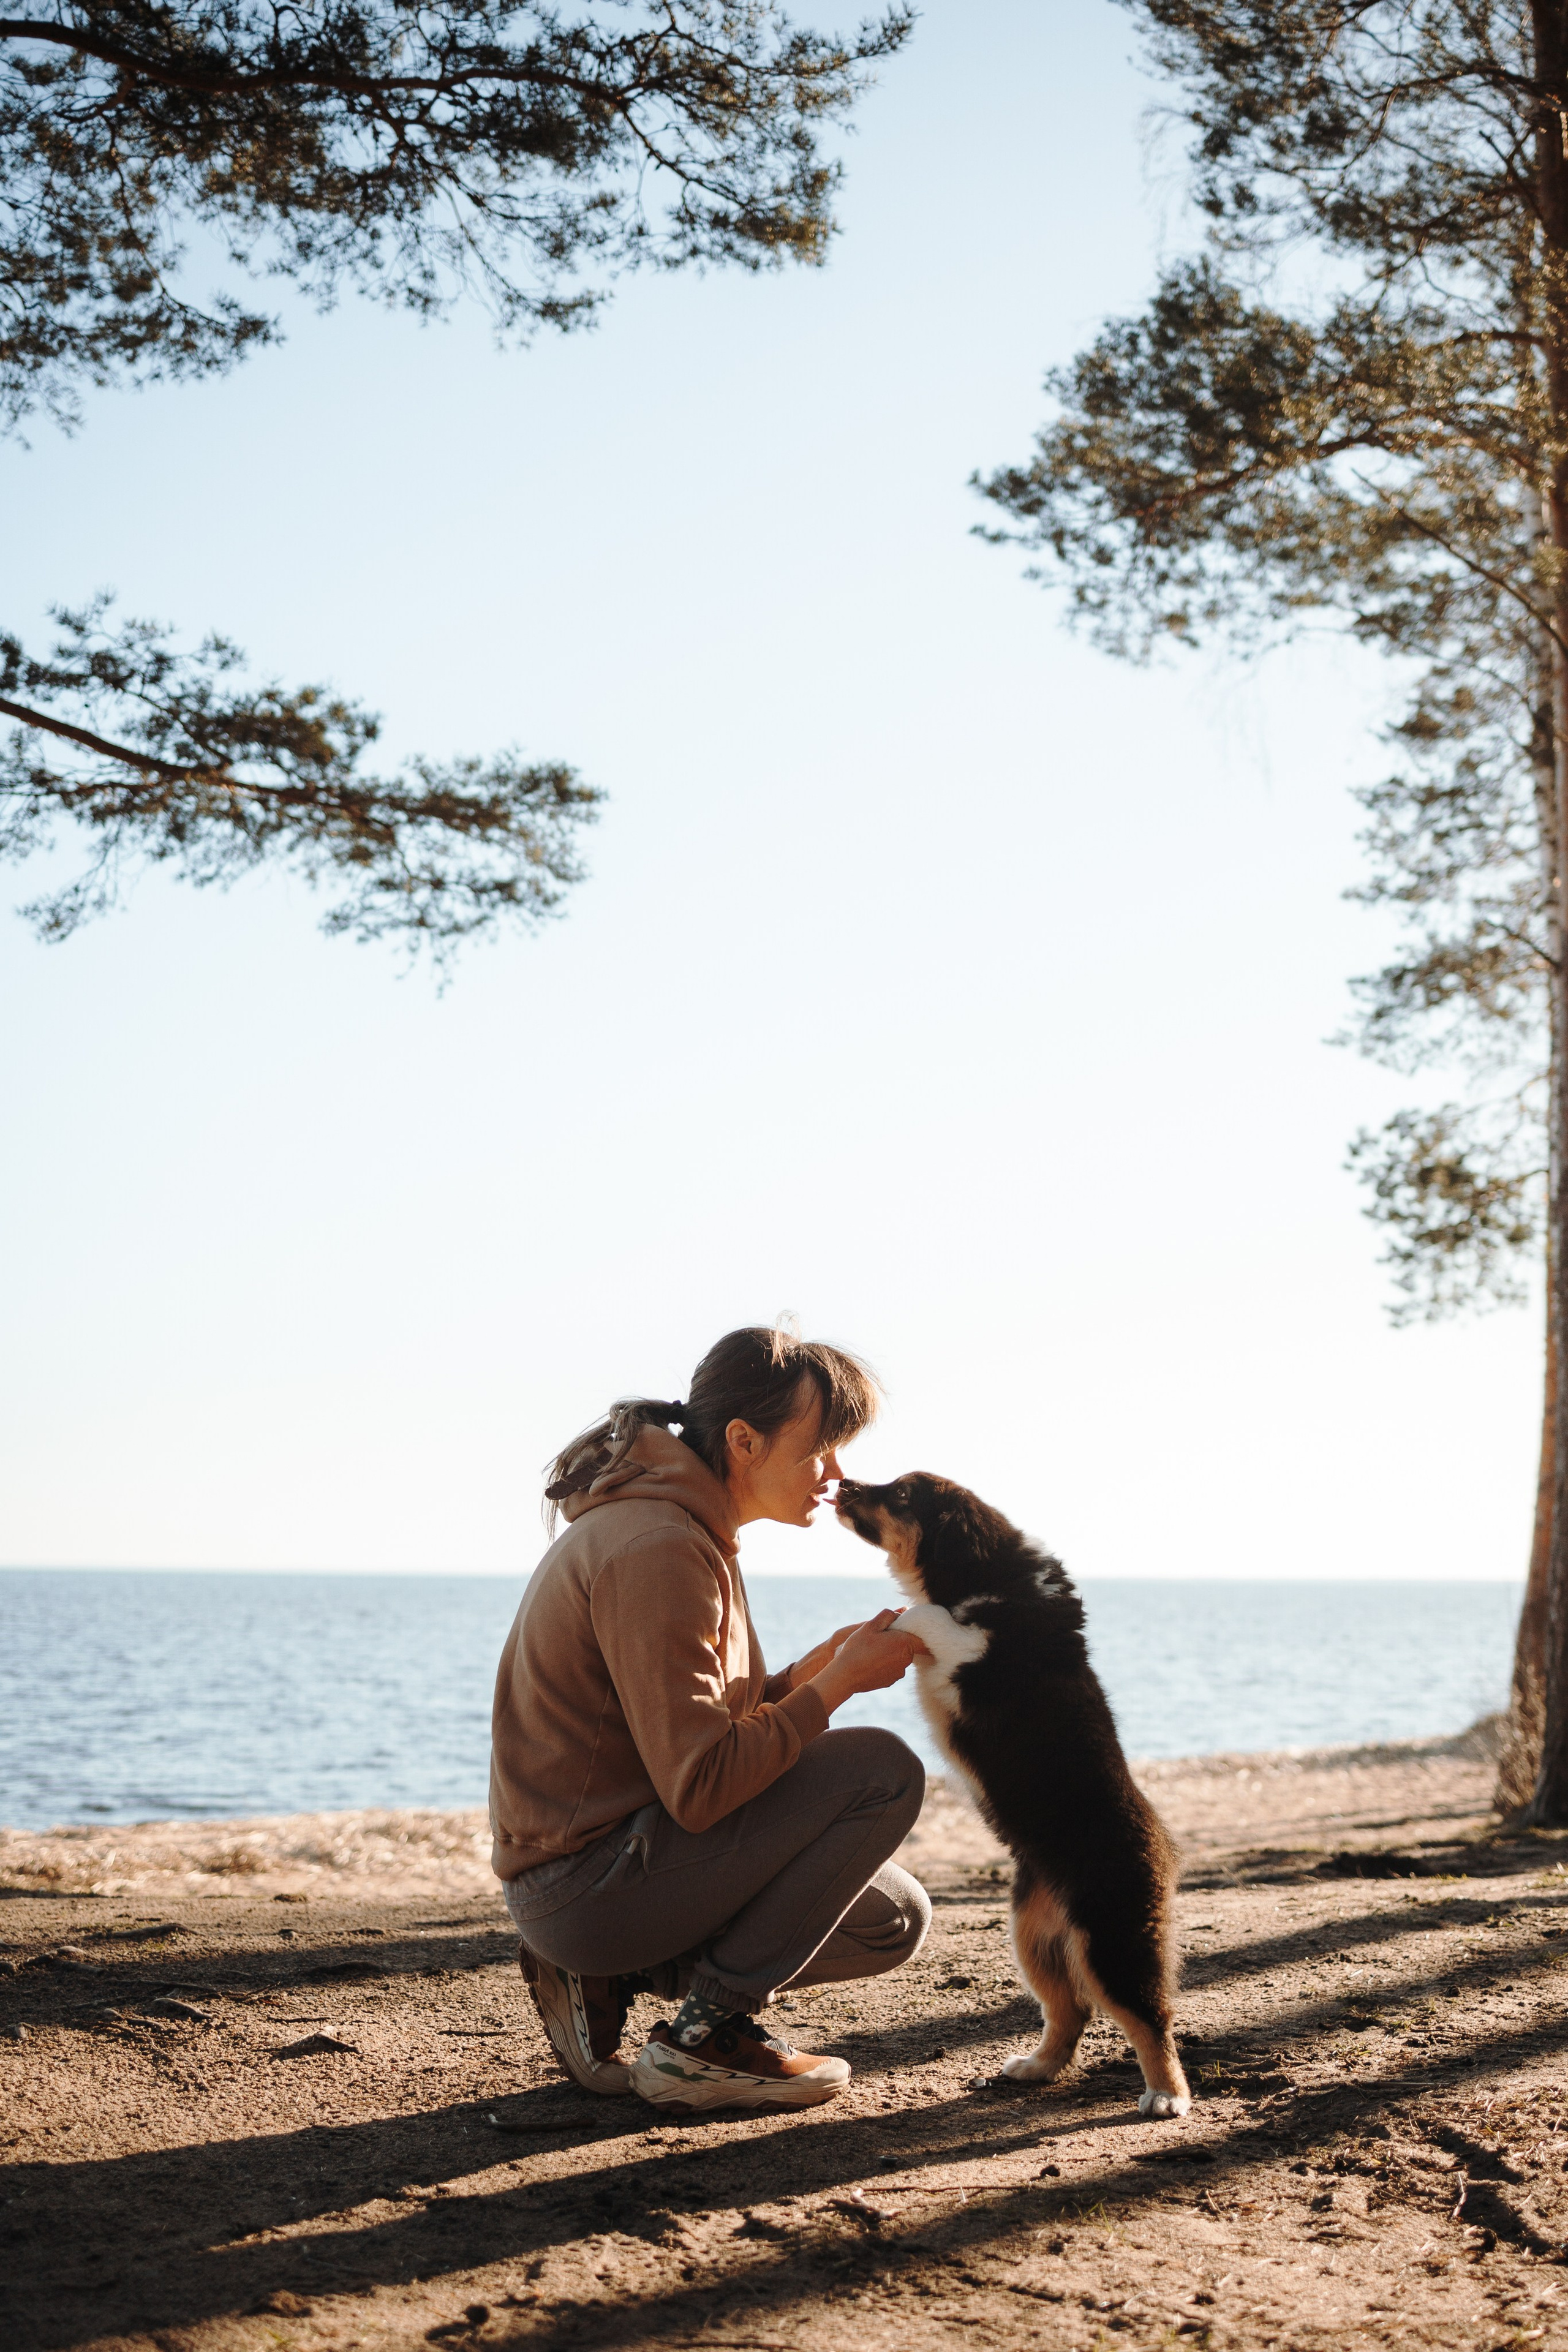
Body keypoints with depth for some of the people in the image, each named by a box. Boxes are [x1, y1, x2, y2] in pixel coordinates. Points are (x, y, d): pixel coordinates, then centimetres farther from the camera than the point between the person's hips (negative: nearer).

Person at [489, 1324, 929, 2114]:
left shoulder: (684, 1531, 12)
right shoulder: (654, 1550, -21)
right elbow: (700, 1788, -25)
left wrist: (817, 1665, 0)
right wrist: (837, 1683, -16)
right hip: (586, 1882, -10)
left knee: (894, 1921, 14)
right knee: (884, 1772, -15)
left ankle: (610, 1980, 9)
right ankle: (705, 2034, -9)